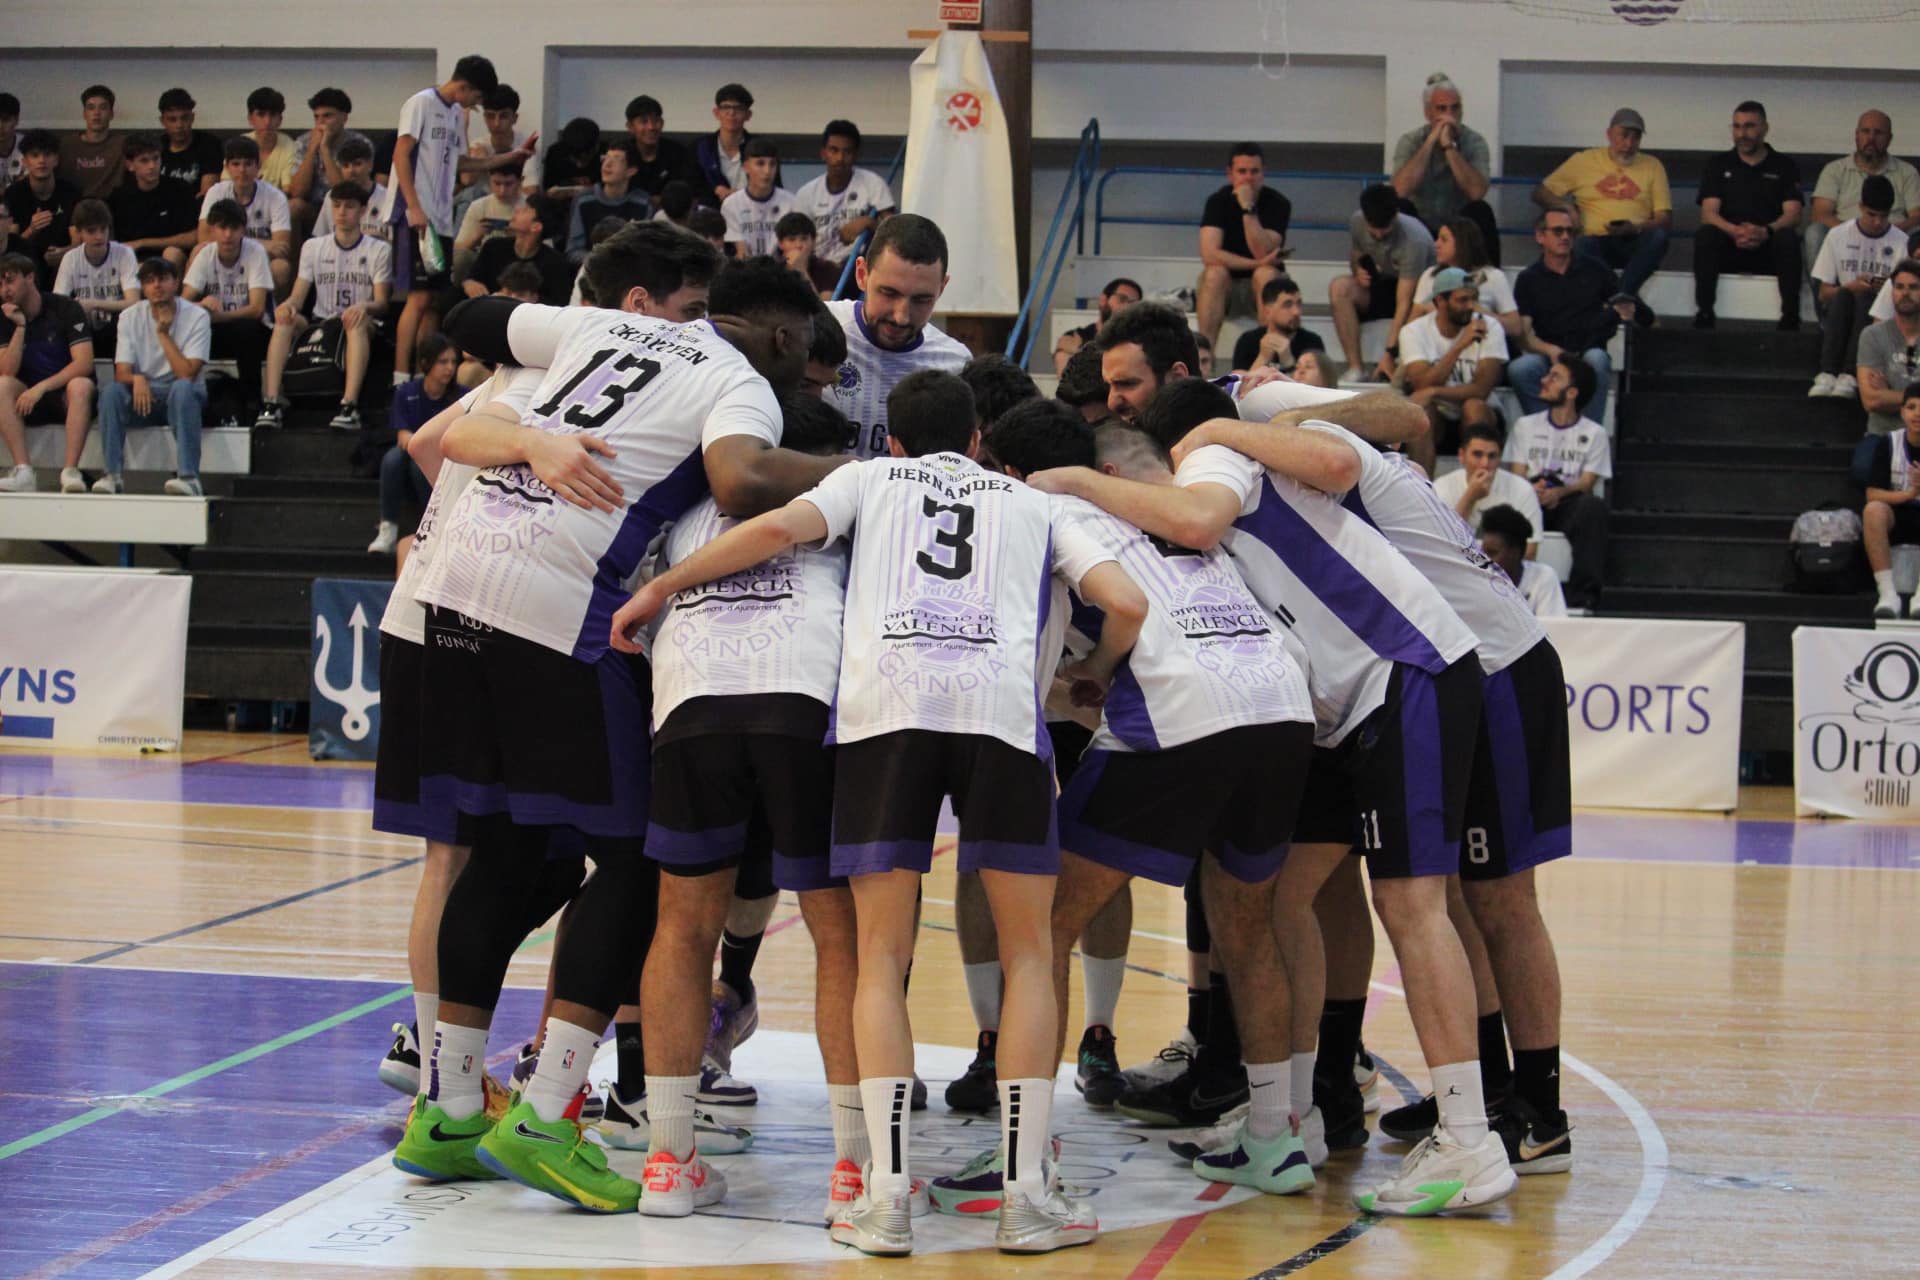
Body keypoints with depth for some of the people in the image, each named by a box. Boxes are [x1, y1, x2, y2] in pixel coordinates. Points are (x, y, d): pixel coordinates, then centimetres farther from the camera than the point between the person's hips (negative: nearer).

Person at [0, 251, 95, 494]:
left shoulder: (65, 309, -8)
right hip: (30, 400, 3)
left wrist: (41, 388, -26)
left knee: (81, 386, -36)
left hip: (66, 397, -3)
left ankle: (70, 471, -44)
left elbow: (84, 364, -18)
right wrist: (20, 327, -16)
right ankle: (23, 472, -37)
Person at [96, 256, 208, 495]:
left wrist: (164, 334, -19)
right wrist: (137, 379, -31)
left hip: (184, 397, -2)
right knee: (111, 391, -29)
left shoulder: (196, 317, -9)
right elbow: (122, 373, -8)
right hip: (144, 395, 2)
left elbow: (187, 374, -19)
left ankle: (189, 477, -43)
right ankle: (113, 475, -27)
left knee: (182, 388, -37)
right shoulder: (131, 317, -1)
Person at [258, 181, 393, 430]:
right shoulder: (313, 247, 15)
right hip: (320, 325, 3)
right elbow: (298, 297, 7)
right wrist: (288, 305, -18)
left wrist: (364, 307, -27)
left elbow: (381, 303, -3)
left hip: (359, 329, -3)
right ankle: (273, 402, -37)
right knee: (284, 320, -27)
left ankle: (349, 405, -50)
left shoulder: (378, 250, 7)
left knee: (359, 321, -38)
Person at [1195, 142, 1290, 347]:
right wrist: (1257, 264, -23)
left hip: (1262, 288, -1)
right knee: (1215, 272, -31)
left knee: (1266, 275, -32)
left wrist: (1248, 209, -28)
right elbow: (1209, 254, -20)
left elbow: (1262, 253, -22)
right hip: (1225, 286, 1)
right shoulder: (1218, 201, -7)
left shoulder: (1278, 204, -9)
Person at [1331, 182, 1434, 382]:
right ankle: (1354, 369, -30)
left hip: (1417, 291, -5)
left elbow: (1404, 303, -34)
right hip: (1382, 285, 5)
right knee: (1340, 287, -27)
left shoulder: (1414, 239, -31)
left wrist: (1389, 354, -38)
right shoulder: (1357, 223, -13)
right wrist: (1357, 270, -15)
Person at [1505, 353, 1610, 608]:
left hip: (1568, 505, -1)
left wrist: (1558, 492, -23)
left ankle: (1582, 596, -41)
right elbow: (1516, 475, 9)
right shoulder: (1525, 426, 19)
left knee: (1593, 505, -37)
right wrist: (1532, 490, -17)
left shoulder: (1594, 434, 12)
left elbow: (1587, 482, 0)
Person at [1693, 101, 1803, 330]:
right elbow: (1708, 213, 0)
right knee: (1705, 234, -30)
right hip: (1728, 248, 1)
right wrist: (1734, 231, -22)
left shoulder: (1784, 166, 11)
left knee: (1788, 238, -32)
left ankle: (1790, 318, -33)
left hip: (1767, 247, -1)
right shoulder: (1718, 165, 14)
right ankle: (1703, 315, -32)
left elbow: (1793, 215, -2)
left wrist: (1766, 232, -24)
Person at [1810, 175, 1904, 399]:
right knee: (1843, 295, -32)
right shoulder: (1838, 236, 3)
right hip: (1838, 313, 1)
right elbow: (1824, 293, 5)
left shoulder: (1901, 242, 1)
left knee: (1865, 298, -33)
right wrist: (1851, 287, -14)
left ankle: (1849, 376, -43)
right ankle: (1826, 374, -43)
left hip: (1879, 314, -1)